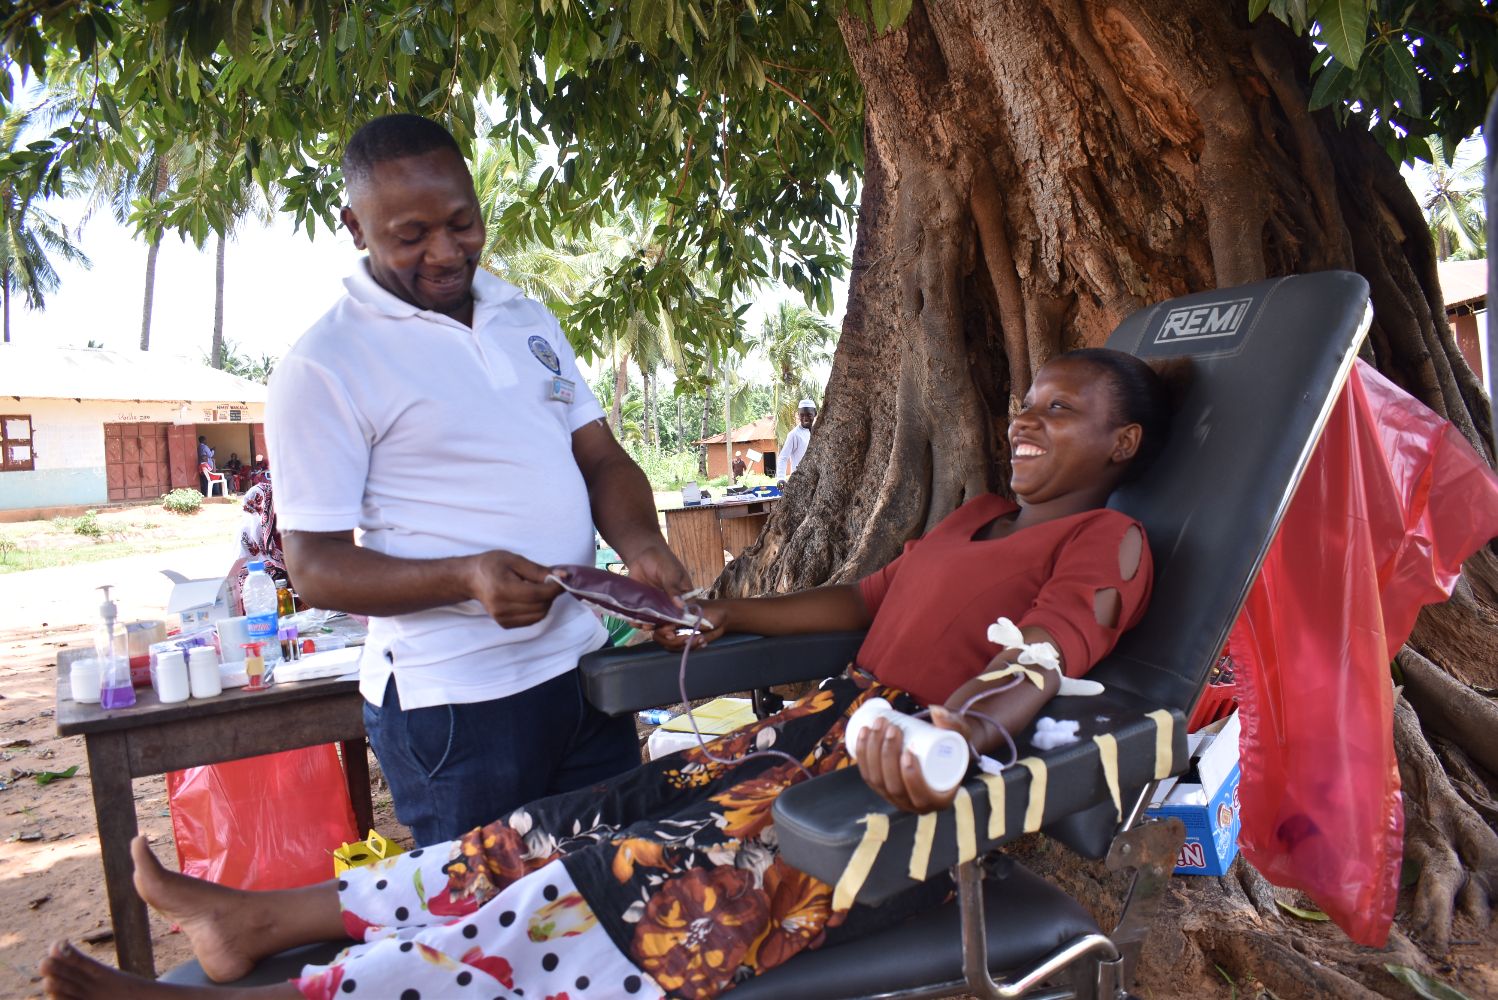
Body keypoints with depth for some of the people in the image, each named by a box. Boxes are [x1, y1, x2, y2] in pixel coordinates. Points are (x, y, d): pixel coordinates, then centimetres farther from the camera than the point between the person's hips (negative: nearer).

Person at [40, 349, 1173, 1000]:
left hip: (914, 778, -7)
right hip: (833, 724, 8)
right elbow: (863, 599, 28)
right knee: (580, 825, -1)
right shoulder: (975, 519, 24)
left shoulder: (1109, 542, -2)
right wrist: (720, 617, 29)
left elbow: (1039, 668, -20)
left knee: (631, 884, -20)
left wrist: (947, 734, -41)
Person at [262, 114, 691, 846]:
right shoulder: (324, 366, -8)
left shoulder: (528, 318, 11)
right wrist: (465, 579, -25)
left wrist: (638, 542, -11)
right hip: (454, 703, -5)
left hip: (582, 668, 6)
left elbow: (600, 457, 11)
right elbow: (314, 565, -9)